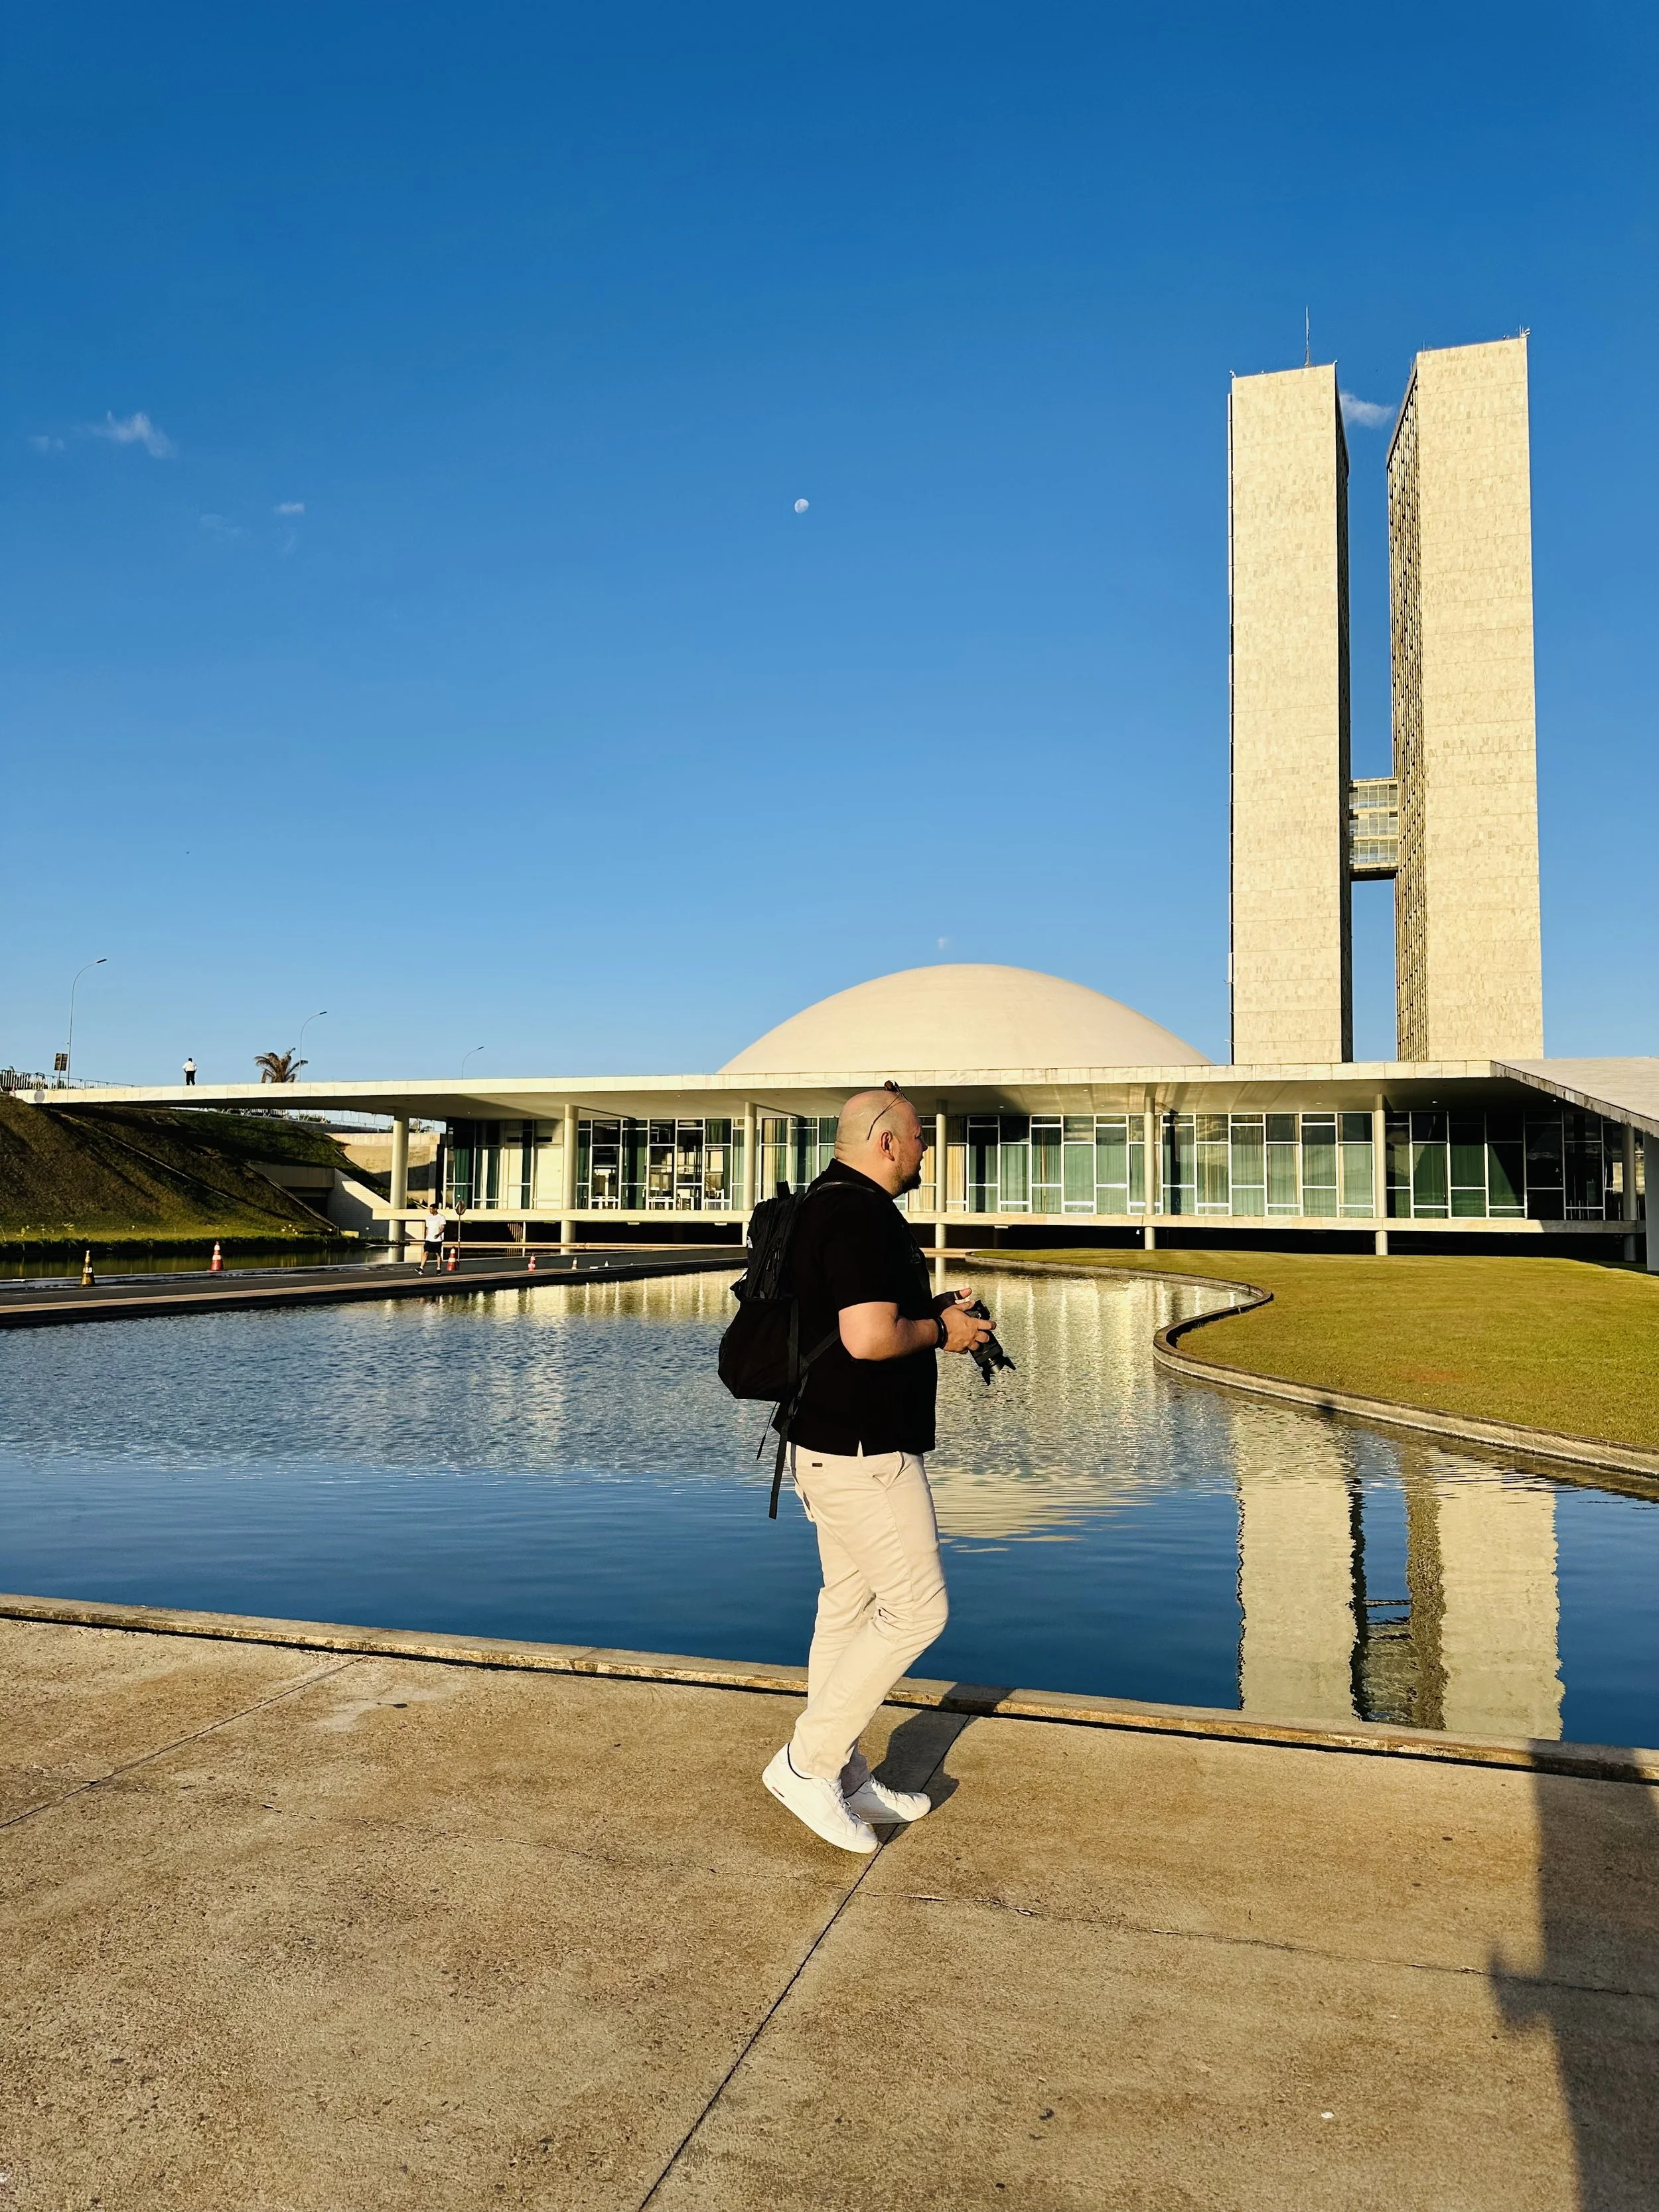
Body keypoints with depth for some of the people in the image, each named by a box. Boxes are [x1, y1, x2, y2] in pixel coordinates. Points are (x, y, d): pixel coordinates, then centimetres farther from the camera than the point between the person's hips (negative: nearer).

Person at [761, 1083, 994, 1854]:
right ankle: (808, 1763, 5)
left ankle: (842, 1777, 25)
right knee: (915, 1608, -2)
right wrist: (940, 1330, -11)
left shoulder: (827, 1205, 14)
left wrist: (933, 1308, 12)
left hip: (833, 1444, 11)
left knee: (848, 1607, 15)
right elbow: (868, 1338, -29)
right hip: (866, 1451, -11)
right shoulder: (862, 1215, -20)